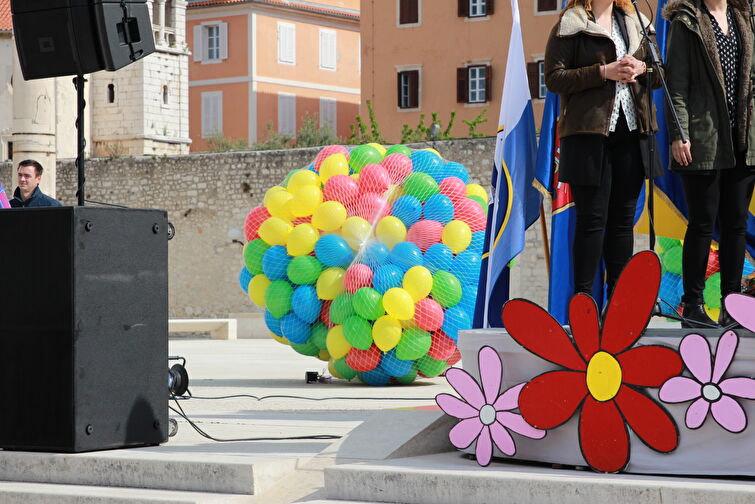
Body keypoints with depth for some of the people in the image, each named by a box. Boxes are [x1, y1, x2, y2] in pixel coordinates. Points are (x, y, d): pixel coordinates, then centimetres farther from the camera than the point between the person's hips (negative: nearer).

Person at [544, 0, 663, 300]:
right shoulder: (570, 26, -1)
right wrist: (603, 72, -16)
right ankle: (583, 297, 2)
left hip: (631, 132, 6)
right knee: (592, 218, -4)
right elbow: (554, 78, -9)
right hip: (588, 133, -5)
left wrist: (641, 69, -5)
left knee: (624, 218, 8)